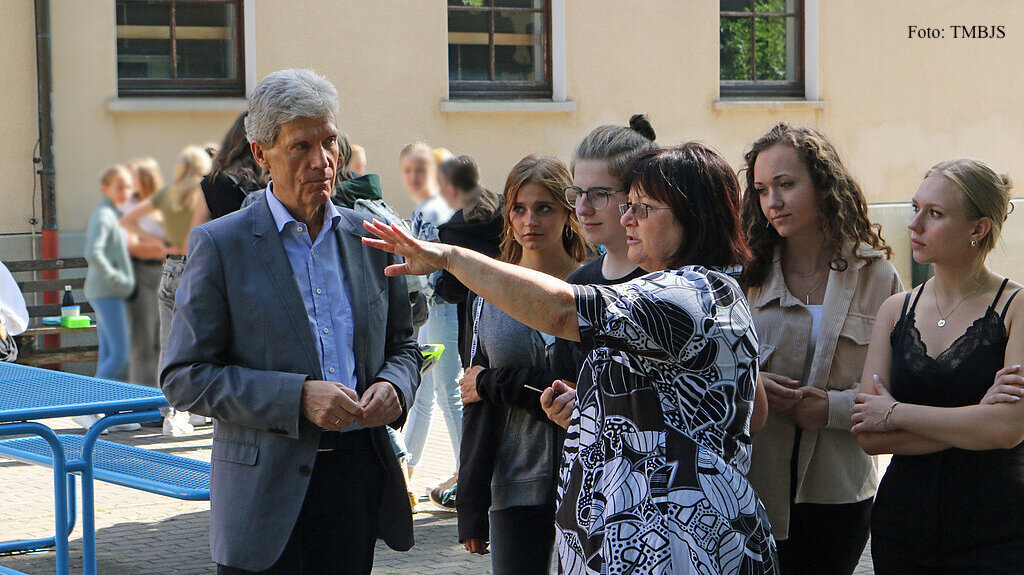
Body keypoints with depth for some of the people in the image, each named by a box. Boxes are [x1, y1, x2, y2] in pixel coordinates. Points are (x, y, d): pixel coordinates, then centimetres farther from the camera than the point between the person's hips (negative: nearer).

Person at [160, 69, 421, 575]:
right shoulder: (219, 245, -4)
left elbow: (402, 345, 19)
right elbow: (183, 377, -7)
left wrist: (393, 386, -5)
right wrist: (298, 397, -17)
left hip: (362, 474, 4)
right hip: (269, 492, -4)